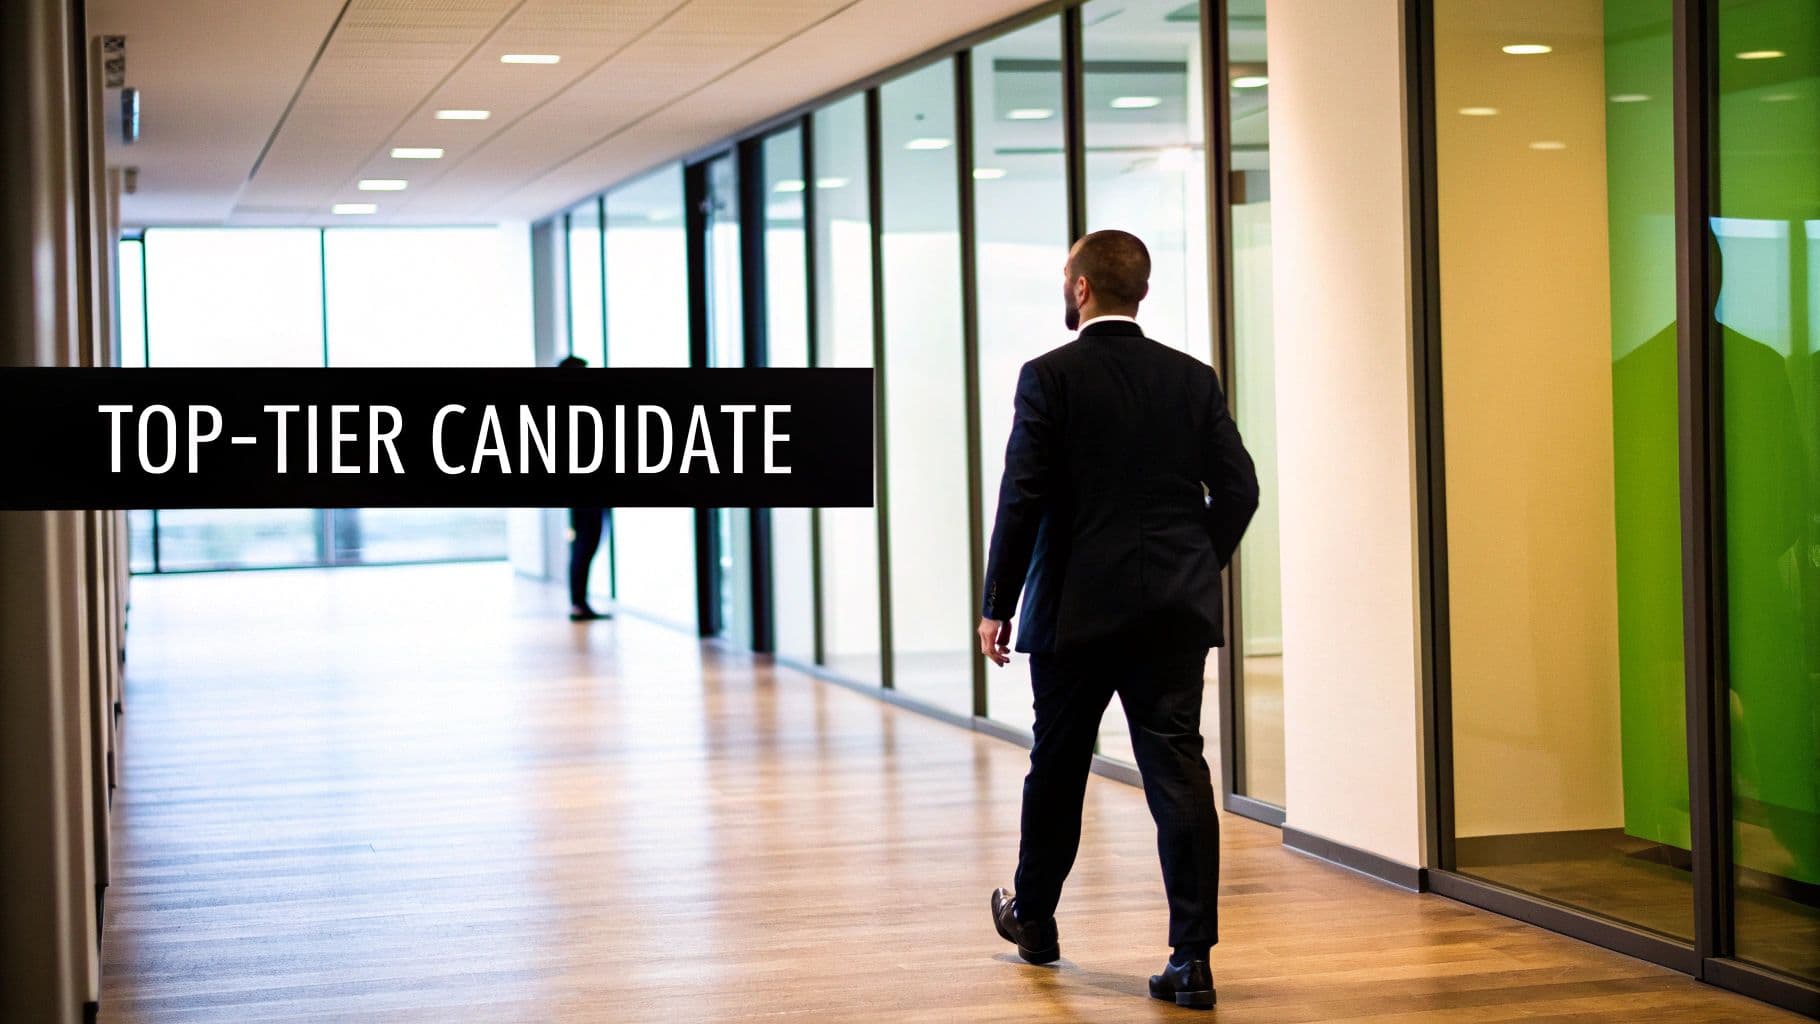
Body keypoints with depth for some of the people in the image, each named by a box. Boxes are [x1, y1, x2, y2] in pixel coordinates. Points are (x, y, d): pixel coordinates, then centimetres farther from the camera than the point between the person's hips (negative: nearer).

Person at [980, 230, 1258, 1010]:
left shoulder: (1050, 377, -7)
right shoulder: (1193, 379, 4)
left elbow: (1022, 499, -10)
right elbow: (1238, 487, 3)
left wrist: (998, 606, -3)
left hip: (1077, 609, -2)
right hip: (1176, 609, 3)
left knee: (1058, 766, 15)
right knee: (1178, 771, -1)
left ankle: (1033, 917, 34)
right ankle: (1192, 958, -6)